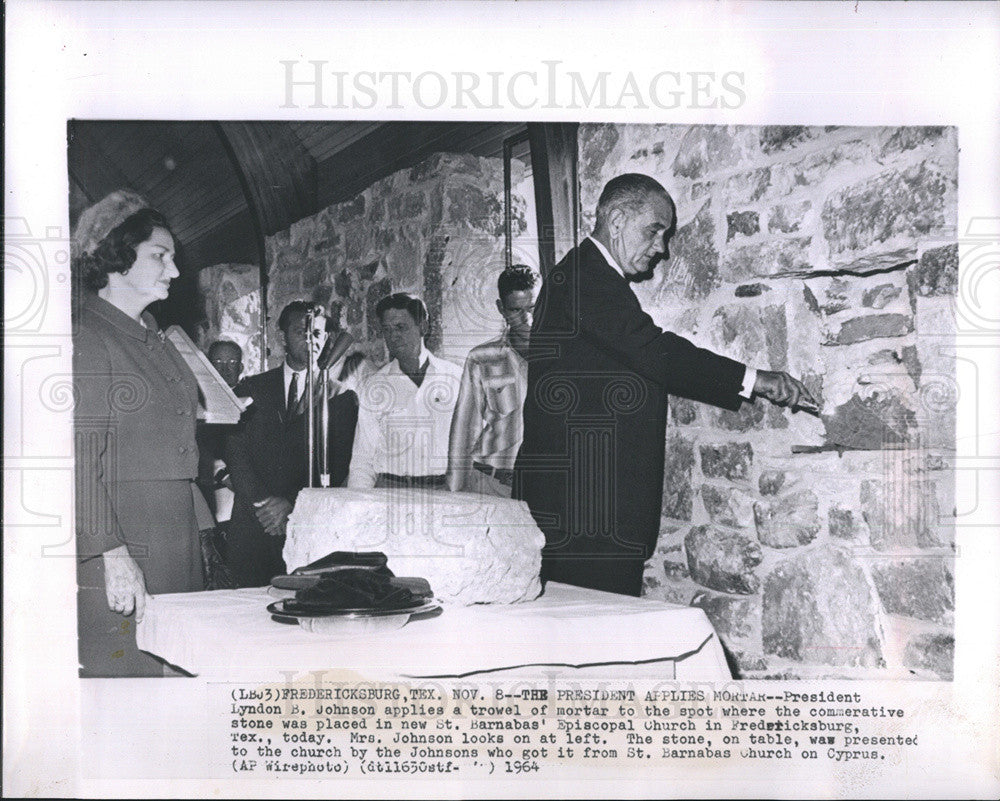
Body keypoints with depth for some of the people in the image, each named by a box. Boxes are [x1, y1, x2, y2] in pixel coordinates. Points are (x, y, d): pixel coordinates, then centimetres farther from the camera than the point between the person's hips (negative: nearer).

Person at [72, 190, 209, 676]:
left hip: (176, 538, 8)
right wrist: (112, 553, -21)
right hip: (118, 539, -8)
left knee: (173, 670, 7)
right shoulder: (84, 336, -8)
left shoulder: (153, 339, 19)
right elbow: (79, 458, -15)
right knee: (119, 671, -5)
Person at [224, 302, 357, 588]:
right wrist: (261, 502, -7)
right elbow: (235, 450, 5)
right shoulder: (252, 389, 14)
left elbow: (338, 464, -1)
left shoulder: (340, 396, 6)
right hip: (252, 526, 2)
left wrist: (291, 503, -11)